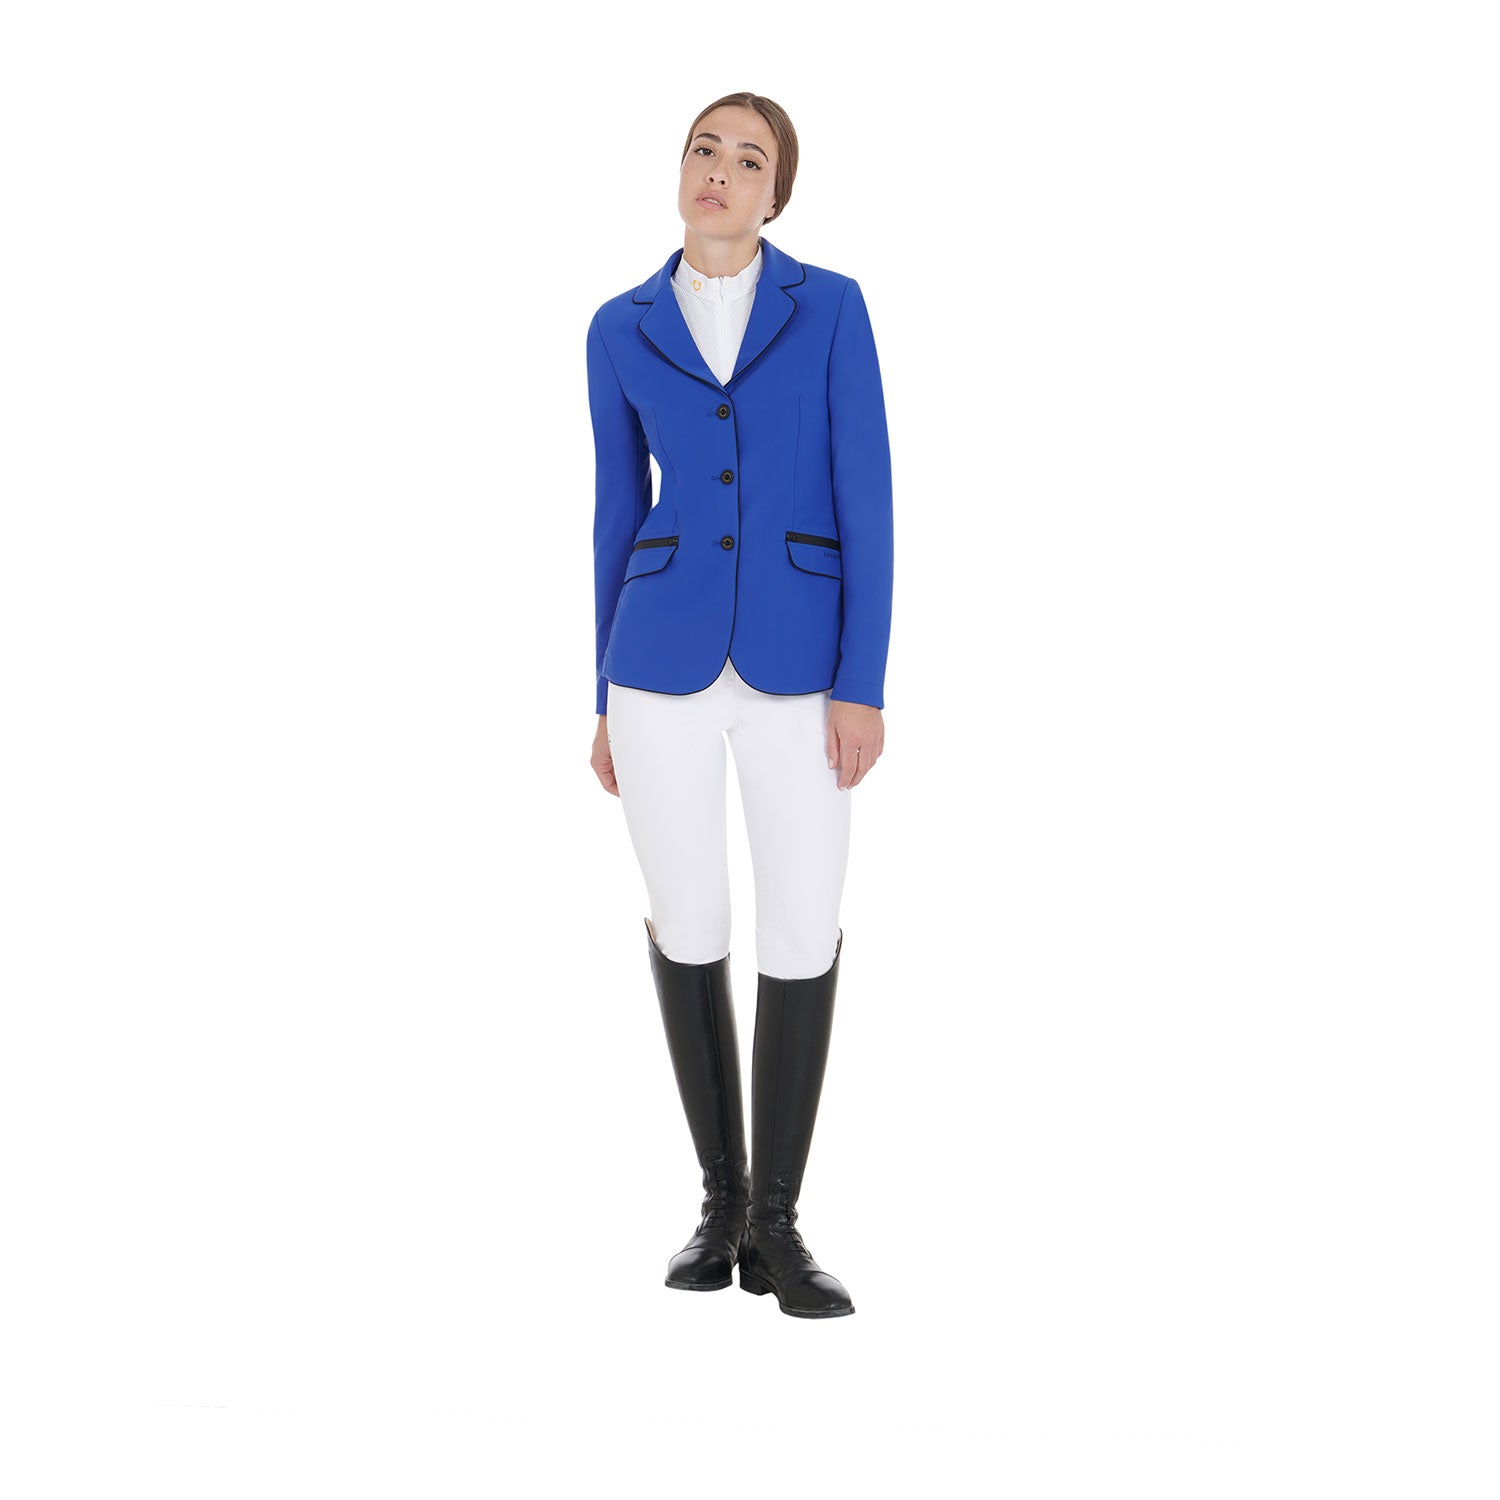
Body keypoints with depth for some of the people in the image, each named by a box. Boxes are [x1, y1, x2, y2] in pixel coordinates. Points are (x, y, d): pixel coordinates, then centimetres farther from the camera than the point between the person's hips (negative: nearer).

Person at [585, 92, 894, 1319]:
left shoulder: (832, 307, 0)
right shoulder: (622, 332, 6)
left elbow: (867, 499, -4)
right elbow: (618, 515, 10)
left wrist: (863, 684, -10)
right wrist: (607, 699, 9)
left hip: (796, 664, -1)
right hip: (665, 658, 1)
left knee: (805, 937, -2)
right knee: (688, 928, 4)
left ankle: (776, 1226, 11)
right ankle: (722, 1200, 21)